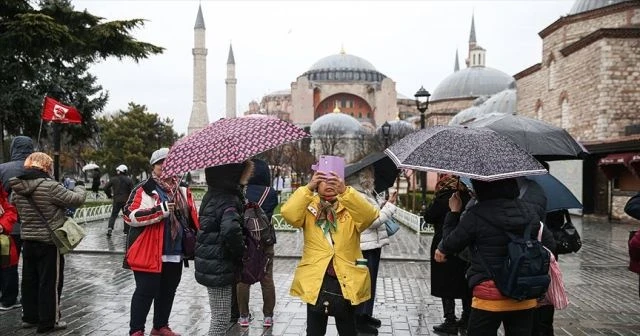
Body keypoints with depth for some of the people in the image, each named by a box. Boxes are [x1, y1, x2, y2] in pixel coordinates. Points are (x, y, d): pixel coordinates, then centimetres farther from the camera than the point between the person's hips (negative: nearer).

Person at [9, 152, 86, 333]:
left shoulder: (18, 188, 3)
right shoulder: (50, 186, -20)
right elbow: (77, 199, -16)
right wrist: (80, 186, 5)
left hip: (28, 240, 7)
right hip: (49, 242, -7)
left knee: (29, 280, 17)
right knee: (50, 282, 4)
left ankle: (29, 317, 29)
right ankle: (48, 322, 11)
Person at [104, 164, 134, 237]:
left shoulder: (113, 179, -1)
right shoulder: (129, 180, -3)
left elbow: (106, 187, -1)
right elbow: (132, 190, -7)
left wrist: (109, 195, 13)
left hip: (117, 201, 0)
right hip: (126, 200, 0)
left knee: (113, 215, 8)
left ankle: (110, 227, -12)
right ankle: (126, 230, 14)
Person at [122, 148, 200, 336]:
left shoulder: (183, 190, 13)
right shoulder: (143, 189, -6)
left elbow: (192, 218, 19)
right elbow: (130, 215, -17)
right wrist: (160, 210, -23)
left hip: (175, 252, 6)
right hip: (149, 252, -6)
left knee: (168, 291, 15)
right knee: (146, 292, -2)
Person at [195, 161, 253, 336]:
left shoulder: (213, 195, 9)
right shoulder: (228, 200, -21)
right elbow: (231, 229, -39)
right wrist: (240, 252, -22)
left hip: (210, 265, 9)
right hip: (219, 269, -9)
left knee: (219, 318, 21)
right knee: (221, 320, 0)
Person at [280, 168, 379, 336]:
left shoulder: (351, 206, 1)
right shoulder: (309, 207, 2)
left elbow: (369, 216, -20)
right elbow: (289, 215, -17)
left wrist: (345, 191, -32)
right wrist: (308, 188, -27)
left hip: (346, 278, 0)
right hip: (315, 278, 0)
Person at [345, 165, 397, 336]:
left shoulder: (365, 194, 13)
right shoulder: (358, 196, -19)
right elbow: (373, 221, -21)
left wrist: (382, 208, 10)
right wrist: (389, 206, -16)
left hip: (372, 244, 10)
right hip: (366, 247, -10)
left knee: (369, 281, 18)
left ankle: (365, 315, 29)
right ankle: (359, 320, 6)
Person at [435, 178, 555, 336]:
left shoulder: (476, 215, -15)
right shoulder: (530, 211, 0)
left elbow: (449, 245, -3)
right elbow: (550, 245, 8)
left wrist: (454, 212, 9)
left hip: (489, 299, -5)